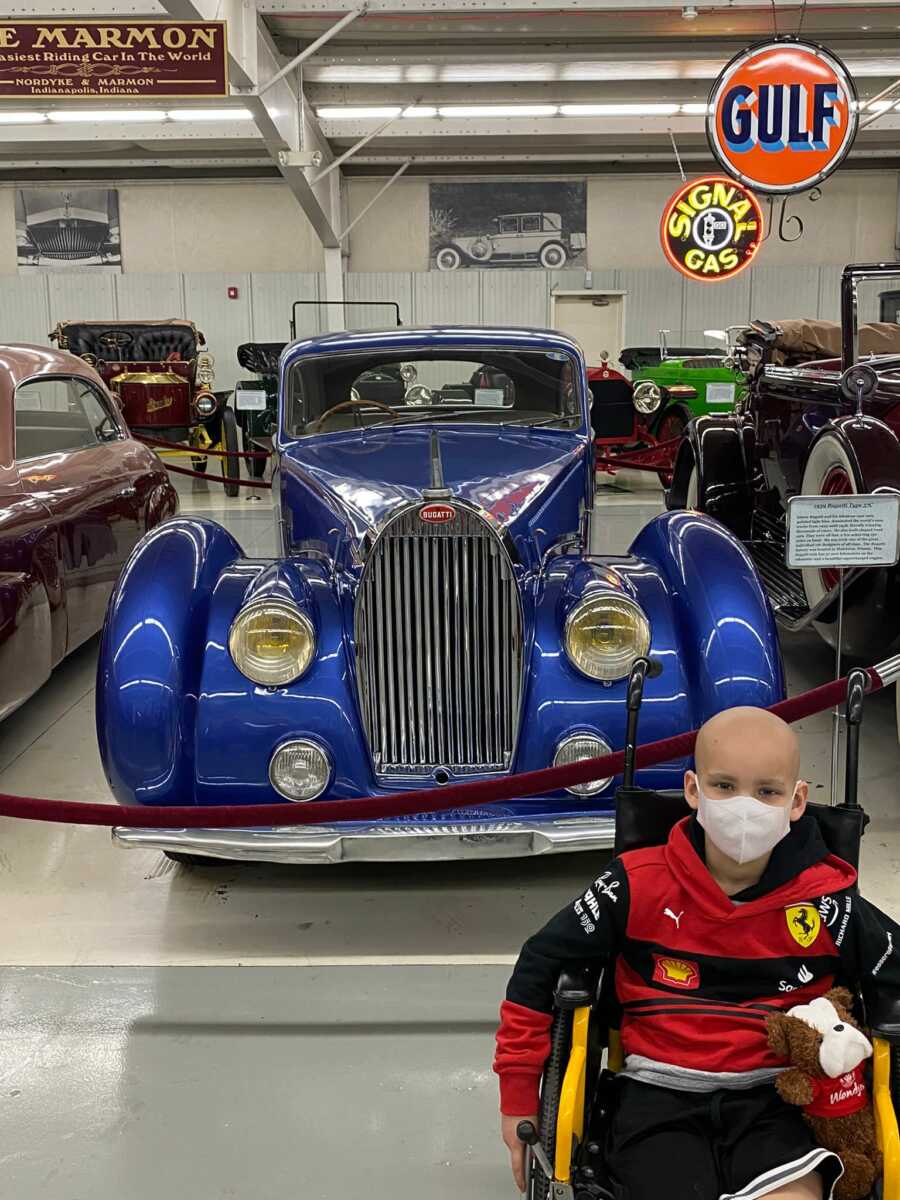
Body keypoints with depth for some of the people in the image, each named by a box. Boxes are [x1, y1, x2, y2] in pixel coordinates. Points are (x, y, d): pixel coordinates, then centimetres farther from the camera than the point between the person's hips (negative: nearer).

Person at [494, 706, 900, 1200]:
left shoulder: (826, 905, -3)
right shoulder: (639, 886, -5)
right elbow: (540, 964, 3)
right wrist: (518, 1098, 7)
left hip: (775, 1102, 0)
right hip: (661, 1096, 0)